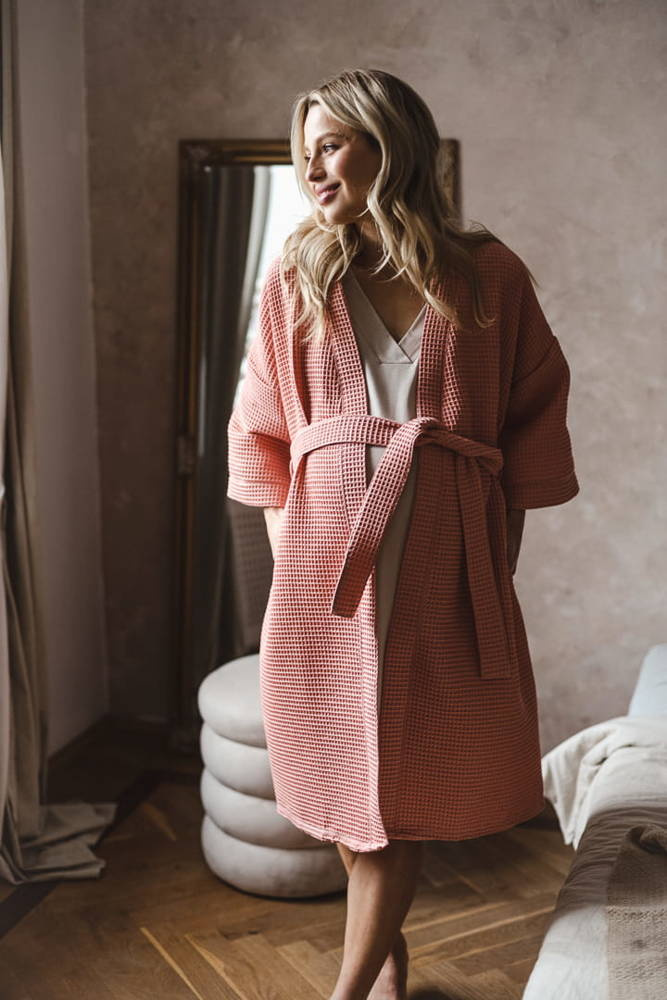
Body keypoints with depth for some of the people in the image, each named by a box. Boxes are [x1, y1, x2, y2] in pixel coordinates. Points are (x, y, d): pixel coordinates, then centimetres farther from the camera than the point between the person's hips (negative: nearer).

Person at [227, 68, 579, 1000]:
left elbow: (533, 418, 6)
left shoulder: (490, 275, 3)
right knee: (347, 768, 8)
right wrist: (288, 554, 3)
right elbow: (261, 432, 10)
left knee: (398, 785, 3)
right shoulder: (296, 277, 7)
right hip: (329, 546, 1)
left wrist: (501, 555, 2)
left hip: (445, 550, -1)